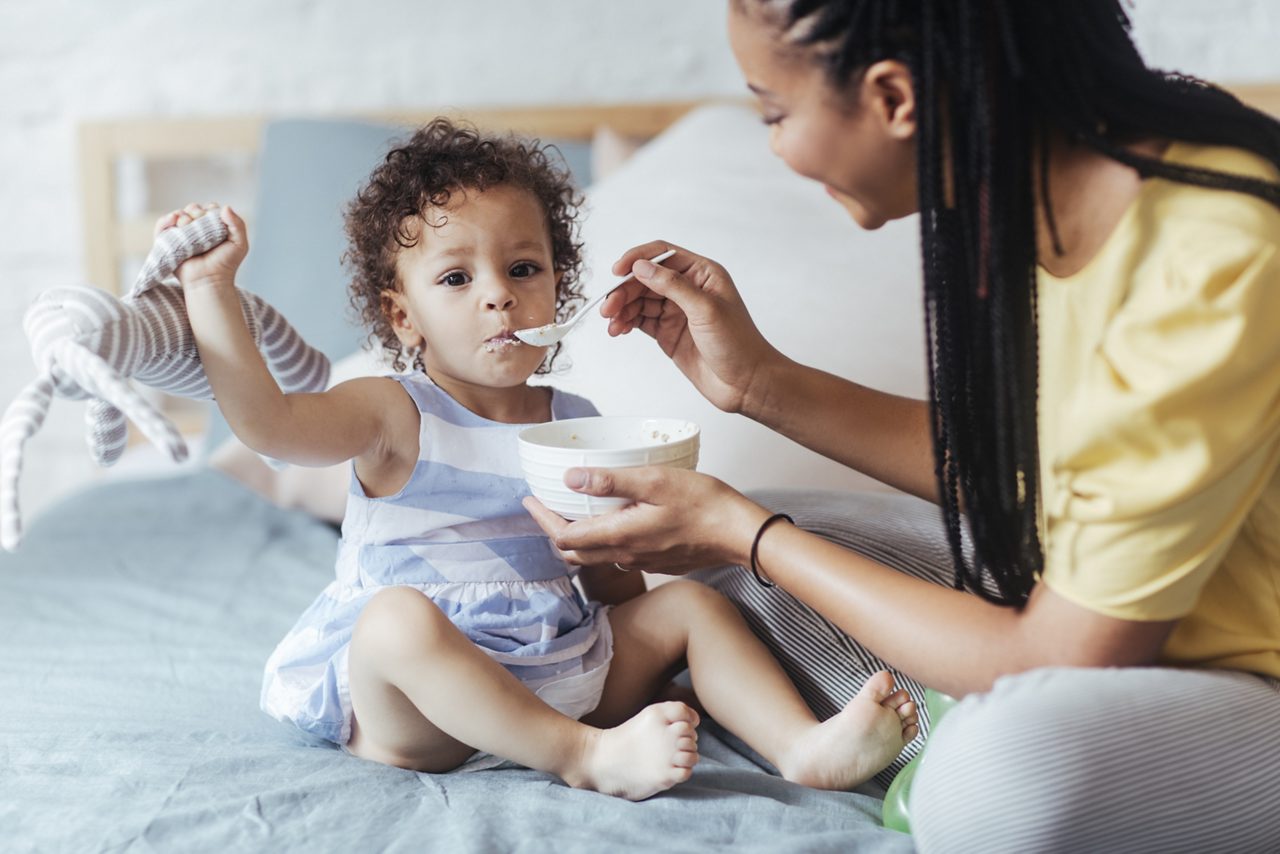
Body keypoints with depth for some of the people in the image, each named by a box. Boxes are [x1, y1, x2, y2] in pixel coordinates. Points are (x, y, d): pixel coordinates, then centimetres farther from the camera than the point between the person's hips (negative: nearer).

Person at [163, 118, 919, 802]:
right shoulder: (396, 416, -5)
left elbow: (611, 581, 16)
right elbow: (266, 421, -22)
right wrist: (212, 287, -24)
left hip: (555, 674, 5)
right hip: (411, 710, -5)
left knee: (691, 603, -2)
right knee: (399, 615, -36)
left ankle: (806, 747, -14)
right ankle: (589, 759, -33)